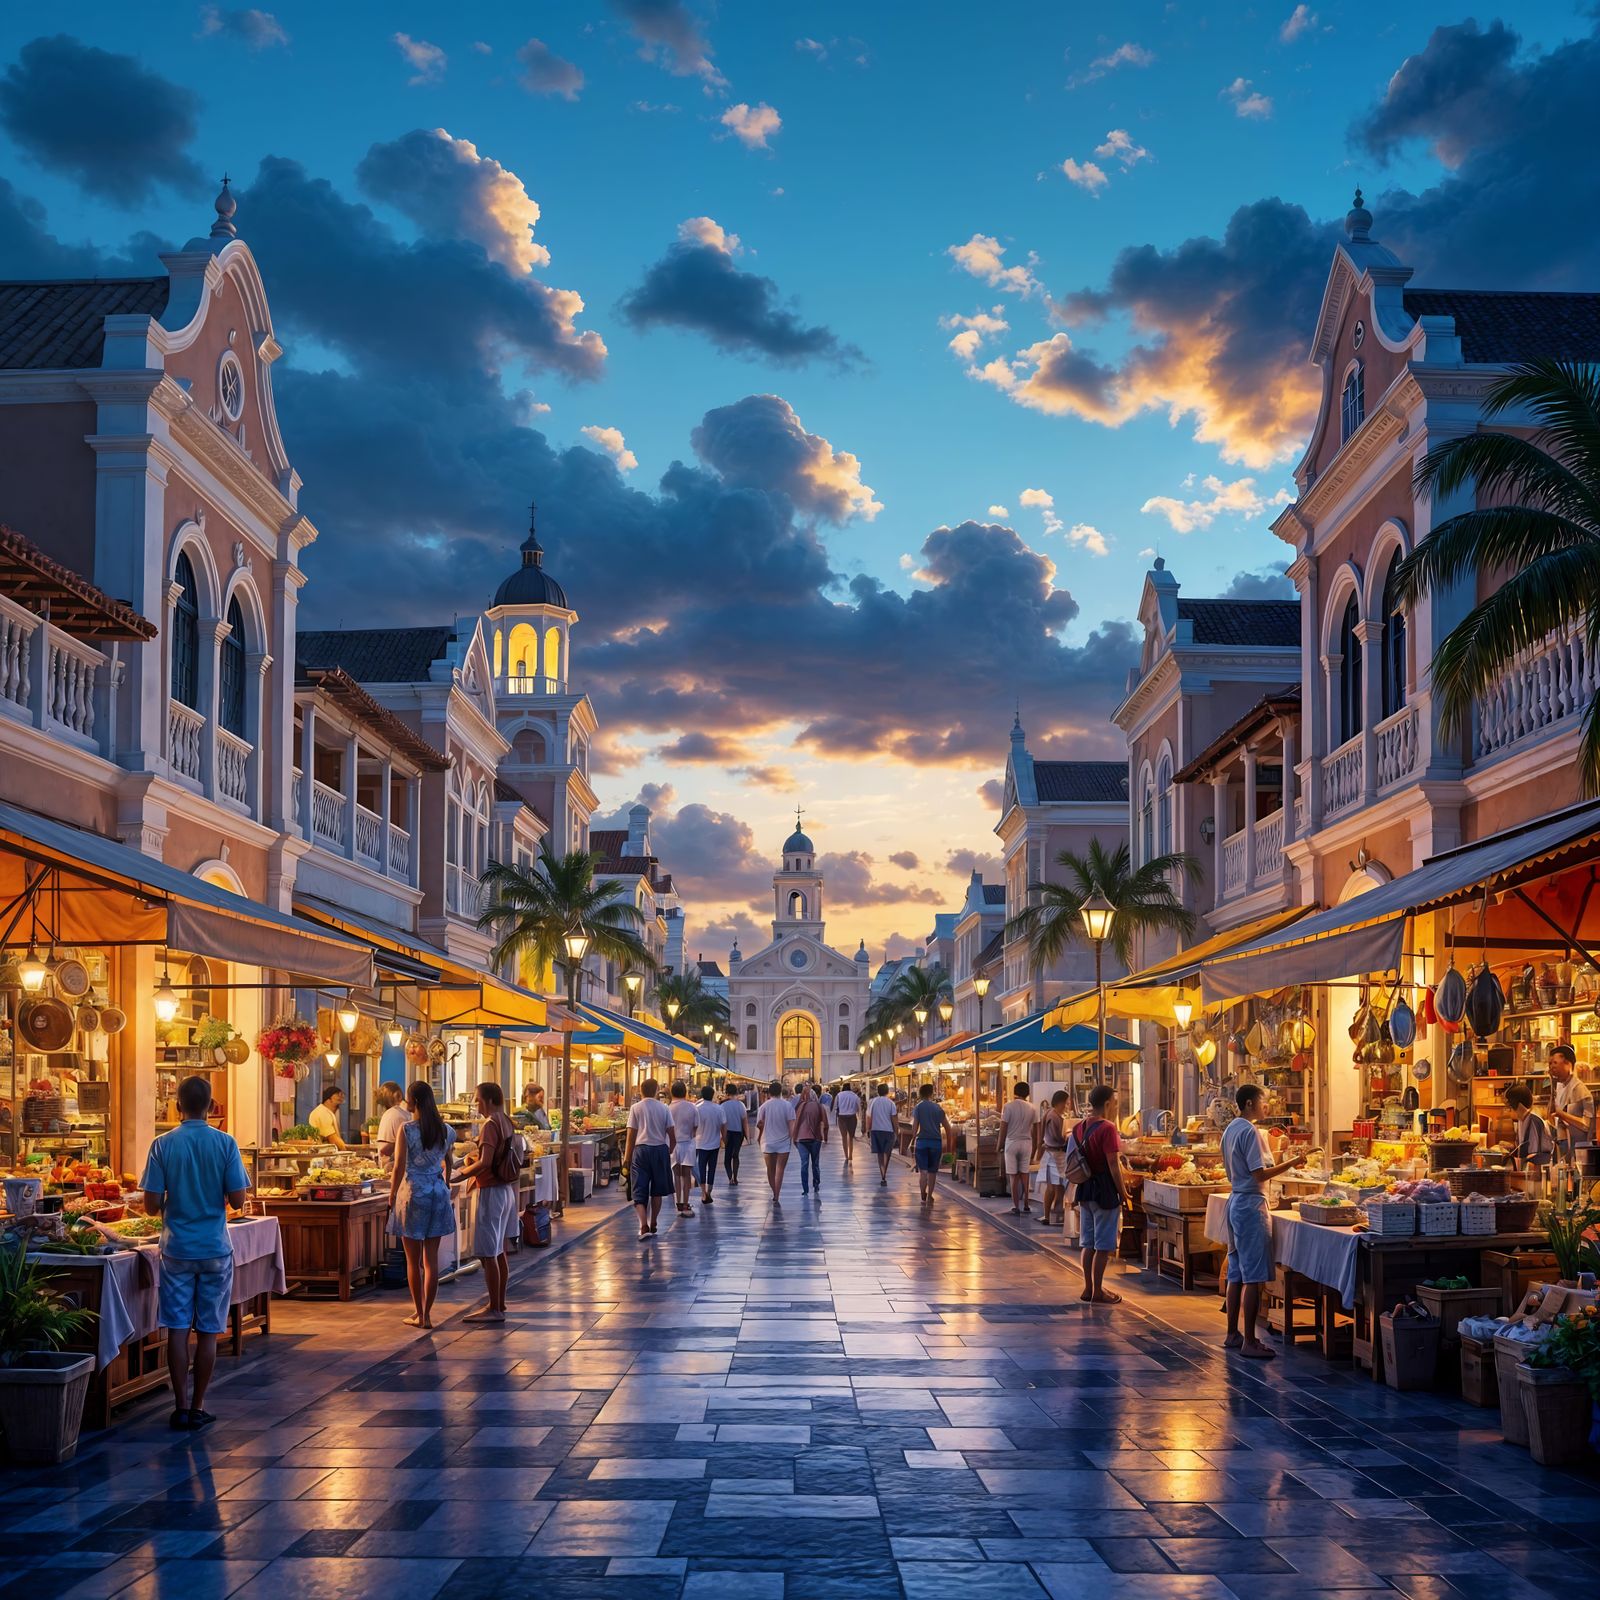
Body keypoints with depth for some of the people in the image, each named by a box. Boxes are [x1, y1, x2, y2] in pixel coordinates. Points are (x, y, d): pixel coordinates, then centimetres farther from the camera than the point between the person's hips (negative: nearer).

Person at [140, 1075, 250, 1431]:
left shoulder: (163, 1145, -5)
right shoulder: (225, 1143, -6)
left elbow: (151, 1205, -6)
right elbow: (237, 1199, -6)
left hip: (177, 1249, 0)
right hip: (215, 1249, 0)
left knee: (178, 1329, 4)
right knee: (208, 1331, 6)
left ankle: (181, 1407, 4)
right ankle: (197, 1408, 10)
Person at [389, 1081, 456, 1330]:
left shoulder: (407, 1130, -12)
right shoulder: (445, 1130, 3)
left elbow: (399, 1168, -11)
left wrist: (392, 1196, 2)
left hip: (413, 1192, -4)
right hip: (438, 1193, 4)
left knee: (413, 1260, 6)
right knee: (431, 1259, 6)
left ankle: (418, 1313, 10)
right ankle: (427, 1314, 8)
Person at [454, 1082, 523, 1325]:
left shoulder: (490, 1125, -18)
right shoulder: (506, 1123, 9)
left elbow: (485, 1162, -26)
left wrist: (464, 1172, -14)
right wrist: (476, 1162, 16)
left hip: (491, 1193, -10)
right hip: (507, 1189, 10)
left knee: (488, 1253, -4)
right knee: (500, 1250, 16)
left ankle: (494, 1309, -2)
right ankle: (499, 1304, 23)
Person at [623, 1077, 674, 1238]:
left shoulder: (636, 1108, -3)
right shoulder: (663, 1109, 2)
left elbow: (631, 1135, -5)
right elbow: (671, 1134, 1)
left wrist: (627, 1157, 0)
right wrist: (670, 1152, 17)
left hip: (641, 1150, -2)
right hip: (660, 1149, 2)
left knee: (639, 1190, -1)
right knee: (657, 1190, 16)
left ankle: (644, 1226, -17)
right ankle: (653, 1224, 24)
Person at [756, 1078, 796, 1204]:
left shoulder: (764, 1106, -4)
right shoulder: (787, 1106, -5)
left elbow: (759, 1124, -4)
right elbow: (791, 1125, -7)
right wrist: (792, 1139, 0)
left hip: (768, 1142, 1)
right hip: (784, 1143, -1)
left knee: (770, 1170, 15)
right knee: (779, 1170, 1)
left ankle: (775, 1195, 24)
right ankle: (776, 1198, -6)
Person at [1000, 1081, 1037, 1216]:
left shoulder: (1009, 1106, -7)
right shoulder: (1031, 1108, 3)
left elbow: (1003, 1128, -8)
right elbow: (1035, 1131, 6)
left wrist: (1000, 1147, 1)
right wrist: (1034, 1150, 15)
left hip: (1011, 1143, -3)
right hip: (1026, 1143, 3)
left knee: (1013, 1177, 1)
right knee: (1024, 1175, 11)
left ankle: (1016, 1207, 0)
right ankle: (1026, 1206, 11)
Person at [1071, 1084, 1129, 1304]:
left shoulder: (1079, 1127, 6)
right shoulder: (1107, 1128, -17)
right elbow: (1113, 1165, -18)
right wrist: (1123, 1193, -10)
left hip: (1085, 1188, 8)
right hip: (1105, 1190, -8)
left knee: (1088, 1242, 15)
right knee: (1103, 1245, 1)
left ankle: (1088, 1287, 22)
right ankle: (1098, 1292, 4)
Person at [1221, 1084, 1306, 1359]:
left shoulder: (1230, 1130, 14)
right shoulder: (1249, 1131, -16)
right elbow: (1259, 1174, -21)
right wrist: (1291, 1163, -15)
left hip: (1235, 1201, 10)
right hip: (1251, 1205, -10)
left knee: (1236, 1274, 13)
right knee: (1253, 1277, -8)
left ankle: (1232, 1335, 18)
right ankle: (1249, 1342, -7)